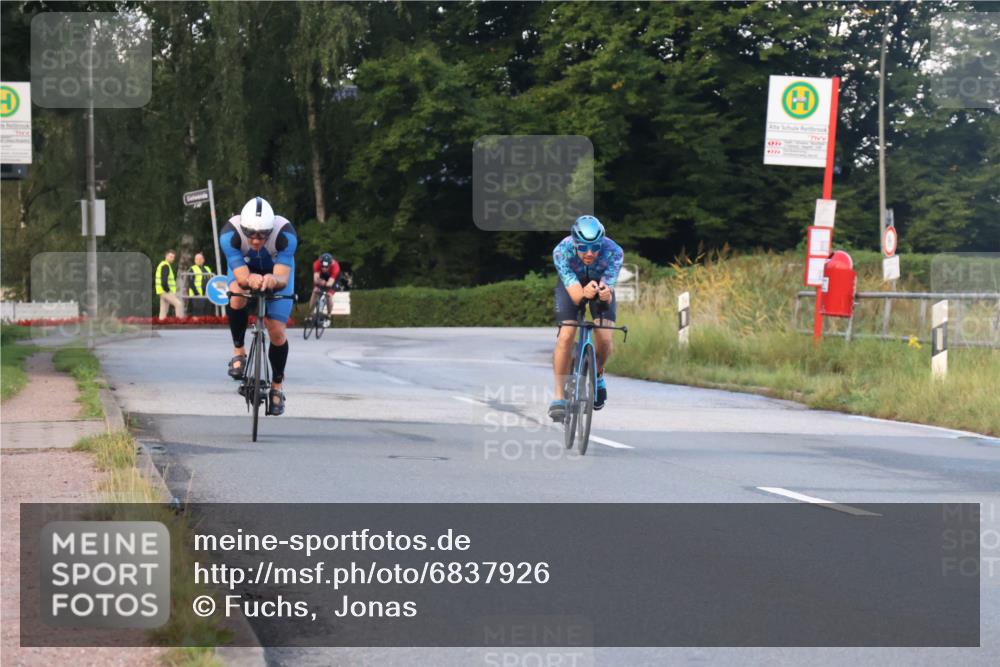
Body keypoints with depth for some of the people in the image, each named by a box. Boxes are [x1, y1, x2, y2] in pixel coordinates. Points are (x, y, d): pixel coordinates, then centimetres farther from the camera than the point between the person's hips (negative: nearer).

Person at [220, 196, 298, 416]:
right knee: (237, 297, -34)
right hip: (244, 267, 0)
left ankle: (277, 386, 17)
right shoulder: (230, 234, -38)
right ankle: (239, 352, -9)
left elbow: (283, 278, -44)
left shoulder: (285, 234, -39)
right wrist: (250, 280, -65)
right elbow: (241, 276, -42)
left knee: (277, 332, -9)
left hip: (277, 271, 0)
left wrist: (274, 281, -67)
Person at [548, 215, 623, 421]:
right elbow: (575, 294, -40)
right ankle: (559, 396, -11)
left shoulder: (613, 252, -35)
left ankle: (598, 375, 17)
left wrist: (605, 293, -59)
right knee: (566, 336, -20)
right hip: (572, 284, -1)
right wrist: (584, 293, -64)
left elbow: (608, 294, -34)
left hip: (601, 282, 1)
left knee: (604, 338, -16)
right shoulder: (562, 251, -36)